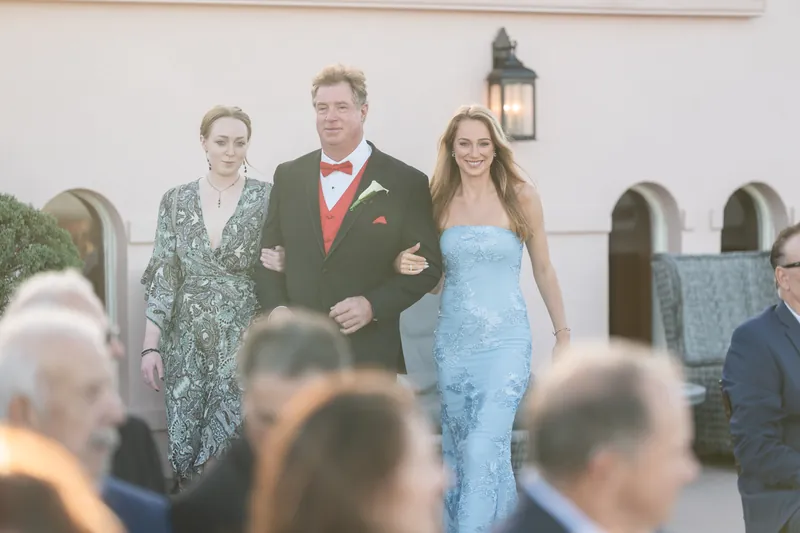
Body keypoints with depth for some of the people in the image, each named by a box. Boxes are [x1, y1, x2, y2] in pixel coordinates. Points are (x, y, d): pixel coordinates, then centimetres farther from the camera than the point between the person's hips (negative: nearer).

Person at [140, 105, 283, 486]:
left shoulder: (267, 198, -1)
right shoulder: (176, 200, 4)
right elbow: (163, 275, 3)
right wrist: (150, 345, -2)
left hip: (244, 340, -2)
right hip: (187, 341, 2)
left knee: (231, 446, -10)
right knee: (184, 445, 2)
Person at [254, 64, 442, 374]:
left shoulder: (406, 184, -1)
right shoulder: (288, 177, 11)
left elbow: (427, 265, -1)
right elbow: (269, 254, 14)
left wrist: (373, 305, -14)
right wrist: (274, 307, -4)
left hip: (370, 356, -3)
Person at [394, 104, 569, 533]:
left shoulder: (520, 197, -3)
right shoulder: (439, 202, 6)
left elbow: (542, 268, 6)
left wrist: (562, 332, 10)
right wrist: (405, 266, -9)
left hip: (504, 341, -4)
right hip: (452, 341, 4)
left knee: (483, 449, -16)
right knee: (456, 451, 11)